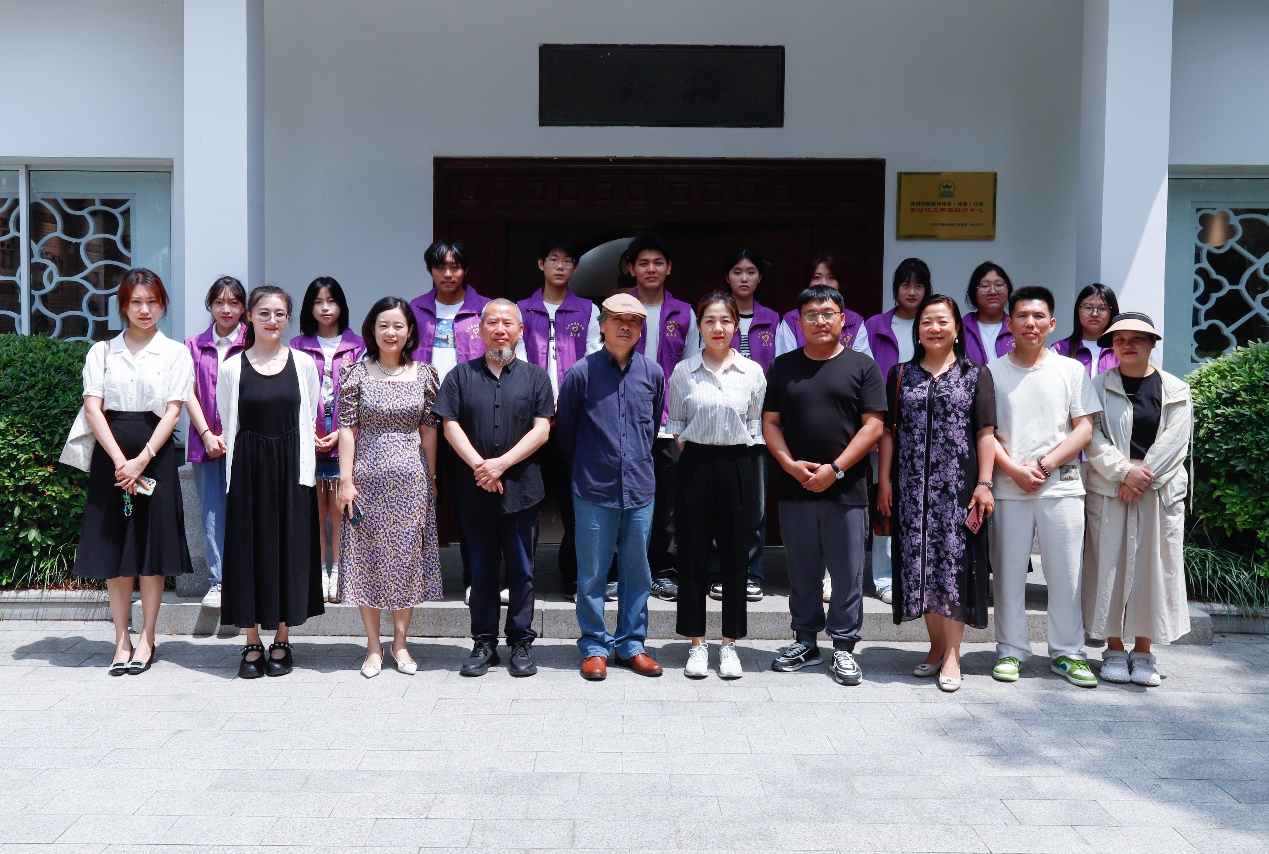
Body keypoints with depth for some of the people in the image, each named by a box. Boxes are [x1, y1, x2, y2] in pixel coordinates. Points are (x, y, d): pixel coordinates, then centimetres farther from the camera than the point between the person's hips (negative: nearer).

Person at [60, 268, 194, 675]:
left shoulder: (175, 353, 6)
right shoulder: (102, 352, 9)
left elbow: (172, 412, -2)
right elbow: (92, 409, 0)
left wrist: (142, 460, -14)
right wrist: (119, 460, -13)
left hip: (156, 454, -1)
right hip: (110, 453, 1)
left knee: (152, 547, 0)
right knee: (113, 548, 3)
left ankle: (146, 639, 10)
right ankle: (122, 639, 12)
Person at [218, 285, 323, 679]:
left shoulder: (303, 363, 3)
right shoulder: (232, 367, 1)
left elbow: (309, 418, 8)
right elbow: (228, 424, 7)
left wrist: (295, 460, 2)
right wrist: (251, 459, 2)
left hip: (291, 467, 0)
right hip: (248, 468, 0)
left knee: (290, 549, 4)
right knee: (249, 548, 3)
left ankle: (282, 642, 15)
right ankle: (253, 644, 13)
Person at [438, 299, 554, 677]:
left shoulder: (535, 377, 6)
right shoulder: (461, 375, 8)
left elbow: (541, 430, -2)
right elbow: (451, 426, 1)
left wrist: (501, 464, -13)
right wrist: (480, 467, -12)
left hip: (523, 490, 0)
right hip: (475, 491, 1)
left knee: (521, 570, 5)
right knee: (482, 571, 7)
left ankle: (521, 643, 15)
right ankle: (483, 643, 17)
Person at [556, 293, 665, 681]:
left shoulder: (652, 372, 4)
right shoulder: (581, 372, -5)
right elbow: (565, 430, 7)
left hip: (640, 489, 3)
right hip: (594, 490, -3)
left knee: (637, 572, 10)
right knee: (592, 575, 4)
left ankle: (630, 643, 22)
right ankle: (594, 646, 17)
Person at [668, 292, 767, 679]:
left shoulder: (752, 372, 3)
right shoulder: (683, 371, 3)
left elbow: (756, 424, 8)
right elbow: (676, 425, 9)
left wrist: (743, 464, 1)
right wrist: (693, 458, 0)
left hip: (739, 468, 0)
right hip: (696, 467, 0)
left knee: (735, 556, 5)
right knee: (693, 554, 4)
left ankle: (730, 643, 17)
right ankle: (697, 643, 15)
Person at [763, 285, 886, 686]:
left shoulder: (862, 366, 2)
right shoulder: (783, 367, 10)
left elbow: (873, 426, -3)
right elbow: (770, 423, 8)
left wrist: (835, 469, -12)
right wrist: (790, 464, -8)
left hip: (845, 489, -2)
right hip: (795, 487, 2)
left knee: (847, 573, 3)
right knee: (802, 572, 11)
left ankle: (844, 647, 14)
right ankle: (805, 642, 23)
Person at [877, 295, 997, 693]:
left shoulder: (976, 375, 6)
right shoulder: (902, 374, 11)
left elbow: (986, 434, 2)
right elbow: (888, 431, 9)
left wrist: (984, 483, -6)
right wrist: (884, 480, 2)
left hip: (958, 484, -2)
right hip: (913, 485, 2)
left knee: (955, 562, -4)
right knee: (919, 561, 4)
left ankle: (952, 653, 2)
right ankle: (936, 646, 16)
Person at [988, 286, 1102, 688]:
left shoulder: (1071, 370, 8)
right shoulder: (992, 372, 6)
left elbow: (1084, 428, 3)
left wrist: (1044, 464, -9)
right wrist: (1014, 470, -11)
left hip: (1061, 486, 0)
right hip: (1007, 488, 0)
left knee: (1066, 574, 3)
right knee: (1007, 573, 3)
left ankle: (1066, 653, 15)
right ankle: (1011, 651, 14)